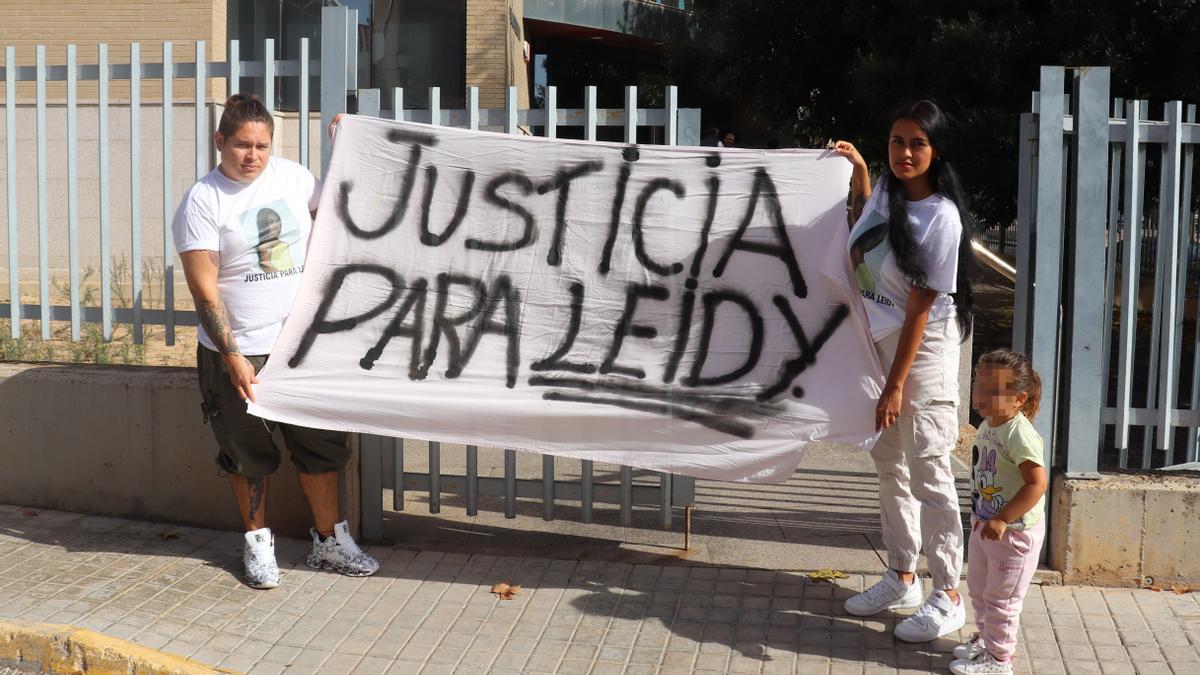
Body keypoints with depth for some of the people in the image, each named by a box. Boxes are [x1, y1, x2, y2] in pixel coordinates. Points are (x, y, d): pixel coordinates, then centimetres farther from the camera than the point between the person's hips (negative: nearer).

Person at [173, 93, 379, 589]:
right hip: (237, 352, -4)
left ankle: (329, 541, 24)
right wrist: (232, 356, -20)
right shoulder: (203, 201, -11)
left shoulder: (292, 176, 3)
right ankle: (258, 544, 28)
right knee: (248, 456, 9)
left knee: (321, 445, 10)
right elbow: (204, 290, -14)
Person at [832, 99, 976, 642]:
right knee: (889, 464, 15)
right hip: (879, 342, 8)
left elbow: (920, 306, -18)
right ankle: (901, 578, 28)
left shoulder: (941, 216, -19)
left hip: (924, 348, -8)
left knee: (929, 473, -5)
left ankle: (948, 598, 8)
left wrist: (896, 384, -16)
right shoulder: (884, 191, 1)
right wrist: (859, 174, 17)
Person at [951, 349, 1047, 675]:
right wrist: (981, 518, 14)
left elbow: (1037, 482, -31)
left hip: (1013, 531, -9)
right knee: (978, 586, 24)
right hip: (983, 525, 9)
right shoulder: (987, 427, 2)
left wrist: (1002, 519, -31)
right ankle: (985, 637, 43)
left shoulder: (1019, 434, -27)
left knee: (1000, 598, 6)